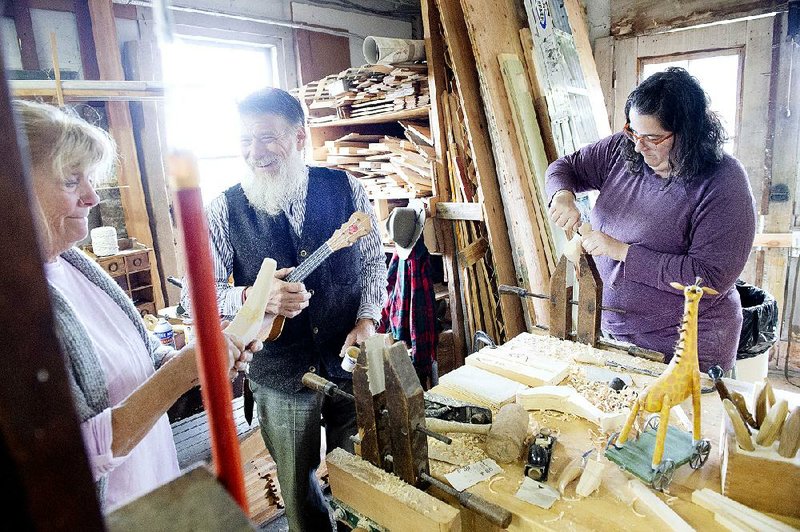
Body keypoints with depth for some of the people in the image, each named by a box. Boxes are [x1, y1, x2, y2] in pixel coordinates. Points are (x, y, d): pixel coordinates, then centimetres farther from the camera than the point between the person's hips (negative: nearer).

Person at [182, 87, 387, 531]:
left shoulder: (346, 190, -4)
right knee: (297, 485, 19)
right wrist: (253, 296, -24)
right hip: (280, 375, 0)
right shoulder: (224, 210, -8)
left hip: (351, 361, 1)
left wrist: (367, 318, -9)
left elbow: (374, 260, 5)